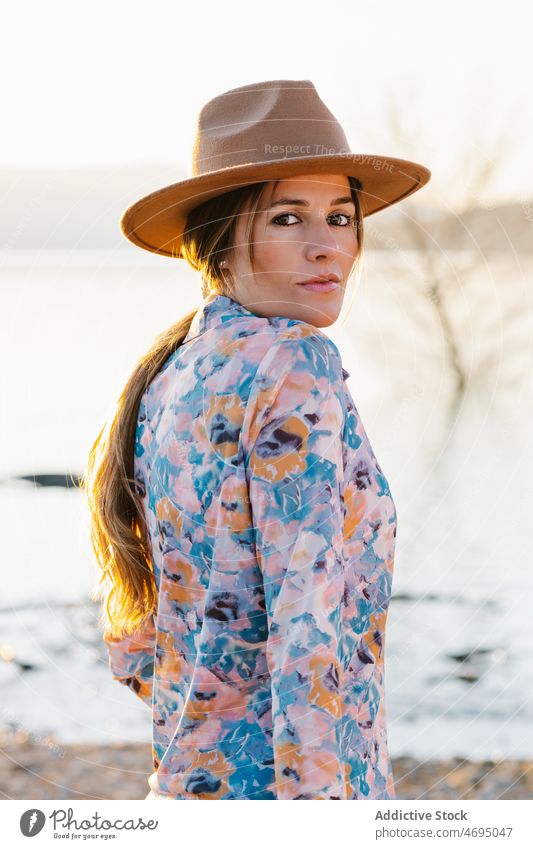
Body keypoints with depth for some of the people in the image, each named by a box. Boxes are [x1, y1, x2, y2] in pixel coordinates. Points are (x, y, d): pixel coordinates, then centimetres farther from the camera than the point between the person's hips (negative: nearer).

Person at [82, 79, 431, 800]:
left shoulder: (168, 377, 9)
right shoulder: (298, 367, -15)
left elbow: (132, 643, 16)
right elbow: (308, 619, -23)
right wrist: (319, 797, -24)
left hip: (188, 776, 8)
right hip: (283, 786, -8)